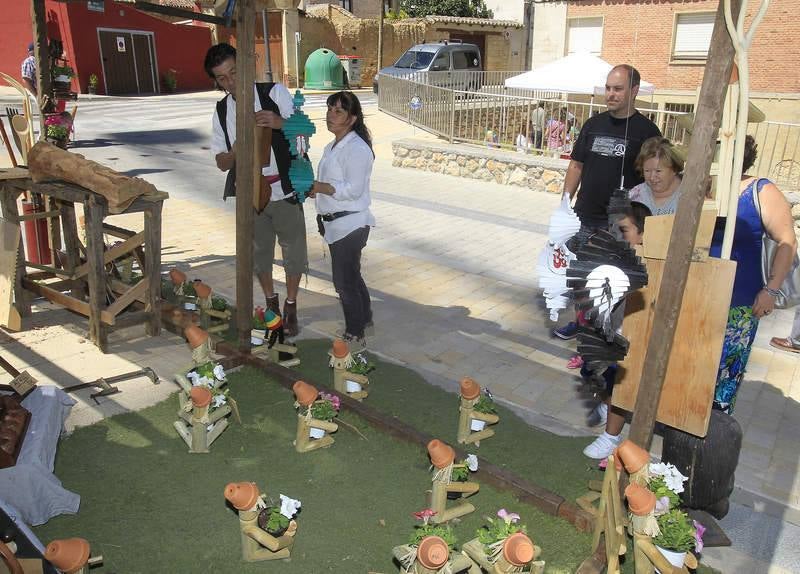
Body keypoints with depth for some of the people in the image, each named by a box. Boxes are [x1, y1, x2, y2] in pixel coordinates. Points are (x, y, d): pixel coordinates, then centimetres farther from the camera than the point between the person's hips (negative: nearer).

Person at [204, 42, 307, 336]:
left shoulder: (275, 92, -9)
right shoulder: (221, 111, 2)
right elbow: (221, 162, 2)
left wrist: (280, 122, -32)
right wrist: (236, 151, -21)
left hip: (284, 191, -3)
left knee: (294, 252, 6)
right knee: (258, 252, 15)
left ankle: (290, 308, 25)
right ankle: (271, 303, 37)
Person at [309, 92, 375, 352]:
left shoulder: (356, 148, -18)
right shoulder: (332, 147, 12)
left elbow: (352, 189, -25)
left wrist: (316, 186, -25)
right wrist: (315, 190, 5)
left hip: (350, 225, -10)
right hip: (336, 223, 10)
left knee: (344, 281, -3)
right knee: (351, 275, 22)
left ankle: (355, 337, 10)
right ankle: (364, 318, 41)